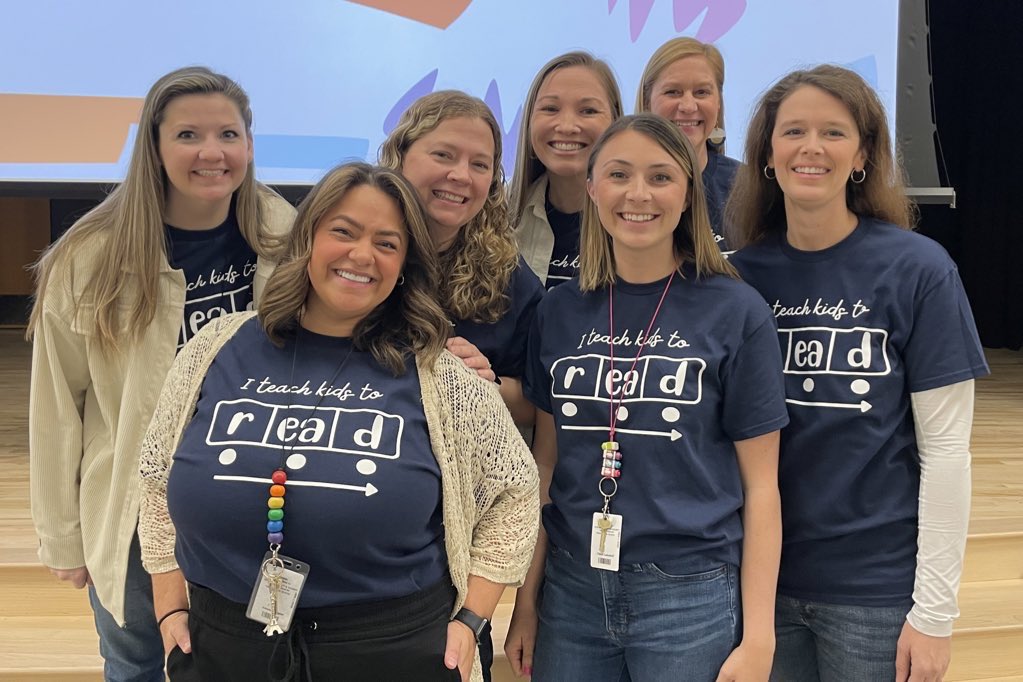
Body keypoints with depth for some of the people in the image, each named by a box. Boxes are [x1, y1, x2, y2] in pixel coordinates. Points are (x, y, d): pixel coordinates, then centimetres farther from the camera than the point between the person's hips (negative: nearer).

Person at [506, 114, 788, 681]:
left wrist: (758, 635, -6)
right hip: (572, 592, 3)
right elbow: (546, 463, 8)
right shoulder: (560, 311, 3)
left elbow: (760, 485, -4)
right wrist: (526, 602, 7)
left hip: (691, 596, -3)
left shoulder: (736, 312, -7)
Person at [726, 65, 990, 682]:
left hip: (878, 585, -2)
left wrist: (935, 609, -10)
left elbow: (945, 448, -8)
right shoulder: (743, 273, 0)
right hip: (763, 579, 3)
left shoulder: (918, 269, -8)